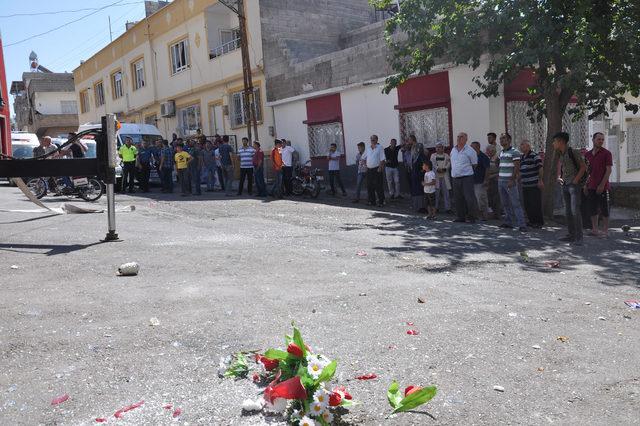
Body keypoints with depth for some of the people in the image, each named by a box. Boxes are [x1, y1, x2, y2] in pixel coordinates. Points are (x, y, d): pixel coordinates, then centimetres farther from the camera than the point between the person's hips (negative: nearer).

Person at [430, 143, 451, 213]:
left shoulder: (446, 156, 12)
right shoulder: (433, 155, 13)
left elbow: (449, 163, 1)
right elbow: (432, 164, -1)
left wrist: (444, 168, -16)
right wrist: (437, 168, -17)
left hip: (445, 176, 0)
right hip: (436, 176, 0)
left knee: (446, 191, -3)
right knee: (437, 192, -1)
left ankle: (447, 208, -2)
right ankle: (436, 207, 6)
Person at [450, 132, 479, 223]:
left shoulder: (470, 150, -5)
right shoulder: (453, 150, 13)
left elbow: (474, 164, 1)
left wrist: (468, 171, 5)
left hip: (466, 177, -6)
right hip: (455, 178, 6)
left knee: (469, 198, -9)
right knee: (458, 199, 9)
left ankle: (472, 217, -2)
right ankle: (460, 217, 18)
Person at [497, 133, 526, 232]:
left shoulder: (514, 152, -8)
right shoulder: (501, 152, 16)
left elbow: (517, 167, -14)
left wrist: (512, 180, -20)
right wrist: (498, 177, 16)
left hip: (510, 182, -8)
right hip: (501, 181, 8)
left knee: (516, 203, -10)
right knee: (505, 203, 11)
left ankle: (521, 224, -11)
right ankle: (508, 222, 19)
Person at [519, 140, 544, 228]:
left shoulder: (534, 156, -10)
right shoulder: (522, 158, 15)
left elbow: (541, 168, -15)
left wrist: (540, 180, -19)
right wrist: (520, 180, 22)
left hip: (534, 185, -8)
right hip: (525, 186, 8)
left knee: (536, 204, -3)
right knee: (526, 204, 10)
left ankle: (539, 222, 6)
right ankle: (532, 221, 22)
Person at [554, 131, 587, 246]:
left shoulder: (573, 152, -11)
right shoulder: (561, 154, 12)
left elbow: (583, 167, -10)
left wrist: (576, 180, -15)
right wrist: (559, 177, 9)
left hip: (574, 185, -8)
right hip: (565, 185, 8)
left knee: (575, 211, -14)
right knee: (568, 212, 10)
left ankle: (579, 238, -13)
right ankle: (571, 235, 18)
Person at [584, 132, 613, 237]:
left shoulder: (606, 153, -4)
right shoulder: (588, 154, 12)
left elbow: (608, 170, -9)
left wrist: (602, 185, -16)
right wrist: (585, 184, 10)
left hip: (602, 186, -5)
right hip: (591, 186, 6)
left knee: (604, 209, 0)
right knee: (592, 208, 8)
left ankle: (605, 230, 6)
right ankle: (595, 229, 16)